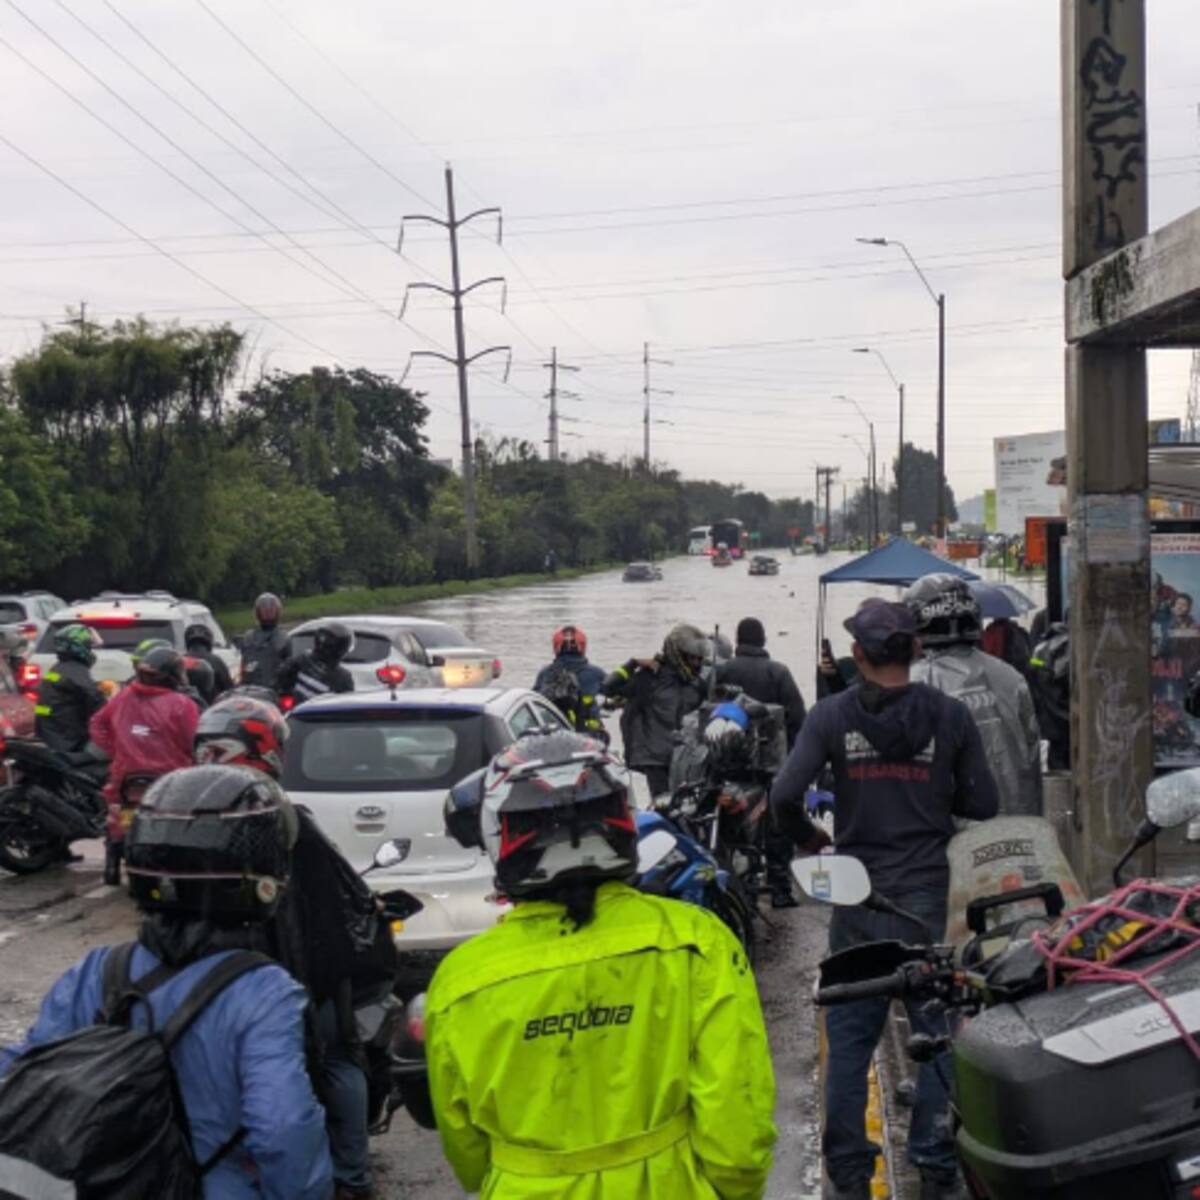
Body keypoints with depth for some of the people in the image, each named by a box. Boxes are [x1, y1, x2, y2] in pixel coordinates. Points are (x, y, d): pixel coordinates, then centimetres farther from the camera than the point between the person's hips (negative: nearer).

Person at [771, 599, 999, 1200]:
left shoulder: (832, 715, -7)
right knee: (935, 1030, 11)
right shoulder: (949, 714, -5)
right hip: (929, 896, 0)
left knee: (850, 1034, 11)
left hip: (858, 897, 0)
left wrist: (808, 837, 5)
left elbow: (784, 795, -14)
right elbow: (983, 804, -2)